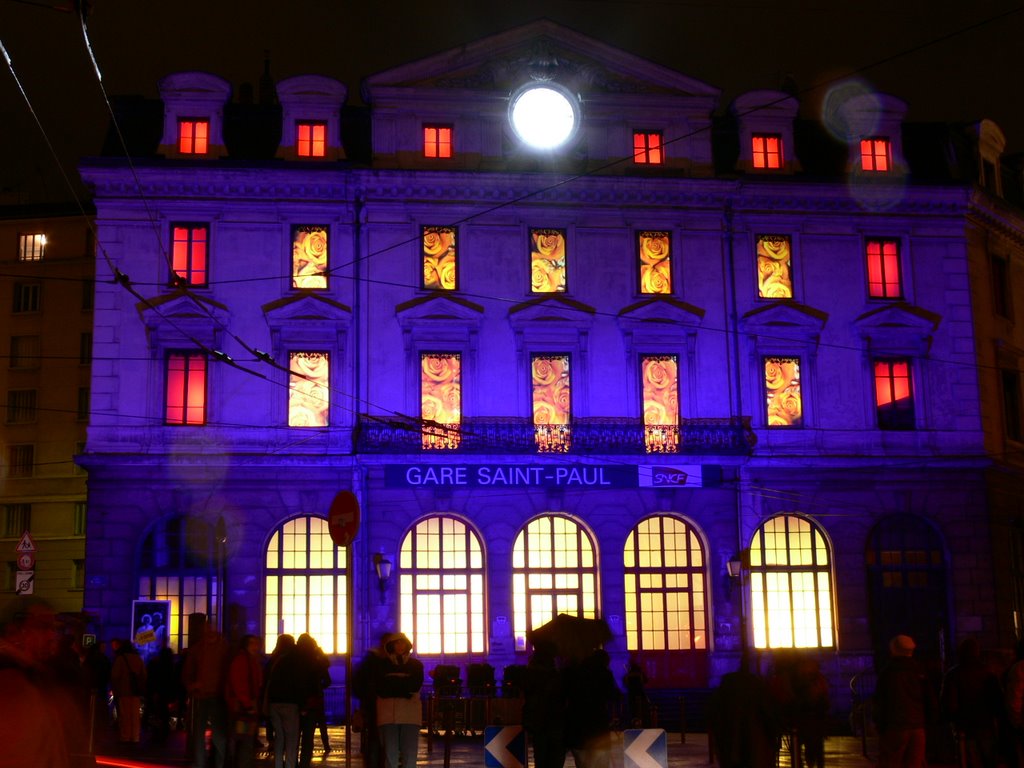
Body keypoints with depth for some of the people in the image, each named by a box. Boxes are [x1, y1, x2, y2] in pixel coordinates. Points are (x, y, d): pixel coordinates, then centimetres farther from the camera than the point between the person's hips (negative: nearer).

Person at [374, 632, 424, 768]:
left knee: (410, 754, -6)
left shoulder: (416, 665, 15)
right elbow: (380, 688, 0)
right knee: (390, 754, -7)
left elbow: (416, 685, 0)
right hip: (388, 712, -1)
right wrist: (405, 690, -3)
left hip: (410, 712, 1)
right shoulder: (383, 665, 13)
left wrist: (393, 682, 1)